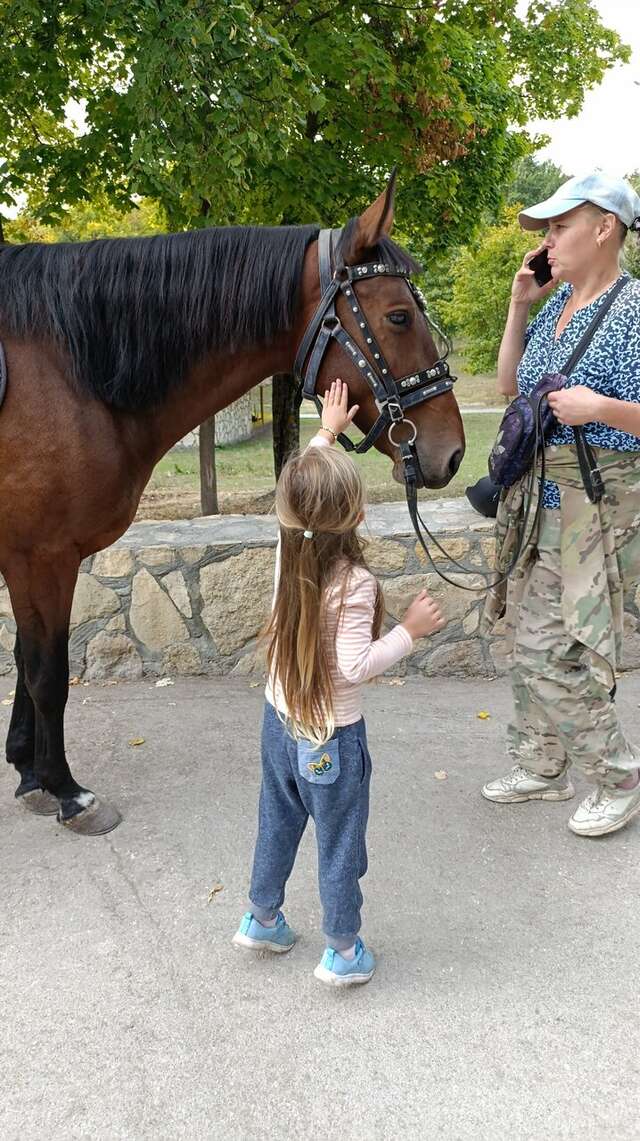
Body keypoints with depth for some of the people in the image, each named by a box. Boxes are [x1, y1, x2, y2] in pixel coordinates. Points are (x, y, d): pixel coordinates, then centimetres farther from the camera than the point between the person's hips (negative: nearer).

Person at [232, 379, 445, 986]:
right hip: (332, 738, -6)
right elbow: (354, 667, -27)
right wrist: (409, 629, -18)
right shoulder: (353, 583, -26)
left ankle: (261, 918, 42)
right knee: (340, 843, 11)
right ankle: (343, 952, 25)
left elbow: (300, 487, 9)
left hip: (279, 719, 6)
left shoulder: (288, 548, -8)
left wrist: (326, 432, 19)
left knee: (277, 824, 25)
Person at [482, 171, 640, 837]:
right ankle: (542, 767, 33)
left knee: (555, 655, -5)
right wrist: (518, 306, 9)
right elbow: (510, 384, 17)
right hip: (536, 496, 8)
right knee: (529, 641, 15)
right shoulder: (558, 302, 10)